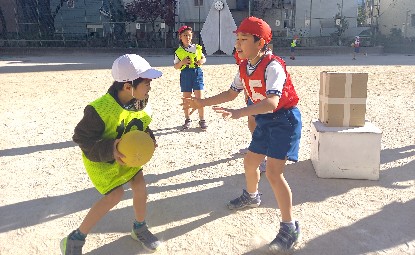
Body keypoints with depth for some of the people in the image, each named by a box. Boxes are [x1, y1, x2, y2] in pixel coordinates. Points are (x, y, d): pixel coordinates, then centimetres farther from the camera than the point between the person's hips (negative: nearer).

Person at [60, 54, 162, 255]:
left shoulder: (141, 102, -14)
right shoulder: (100, 110, -34)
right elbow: (81, 138, -24)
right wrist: (109, 150, -38)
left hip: (127, 154, 6)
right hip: (101, 158, -6)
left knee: (140, 186, 0)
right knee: (115, 194, -14)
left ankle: (139, 228, 28)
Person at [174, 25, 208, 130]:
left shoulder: (197, 48, 5)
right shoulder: (179, 52, 2)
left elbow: (204, 58, 15)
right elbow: (176, 66, 3)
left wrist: (201, 61, -8)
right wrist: (182, 62, -16)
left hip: (197, 73, 0)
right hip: (185, 75, 0)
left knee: (199, 97, -3)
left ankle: (202, 120, 6)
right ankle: (187, 120, 20)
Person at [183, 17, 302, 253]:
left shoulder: (272, 66, -27)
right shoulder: (244, 67, -1)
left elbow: (271, 102, -41)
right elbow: (232, 93, 12)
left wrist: (238, 113, -53)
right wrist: (203, 102, 5)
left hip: (284, 119, -8)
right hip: (265, 120, 8)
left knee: (273, 172, -16)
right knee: (250, 161, 18)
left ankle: (290, 227, -1)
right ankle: (252, 196, 49)